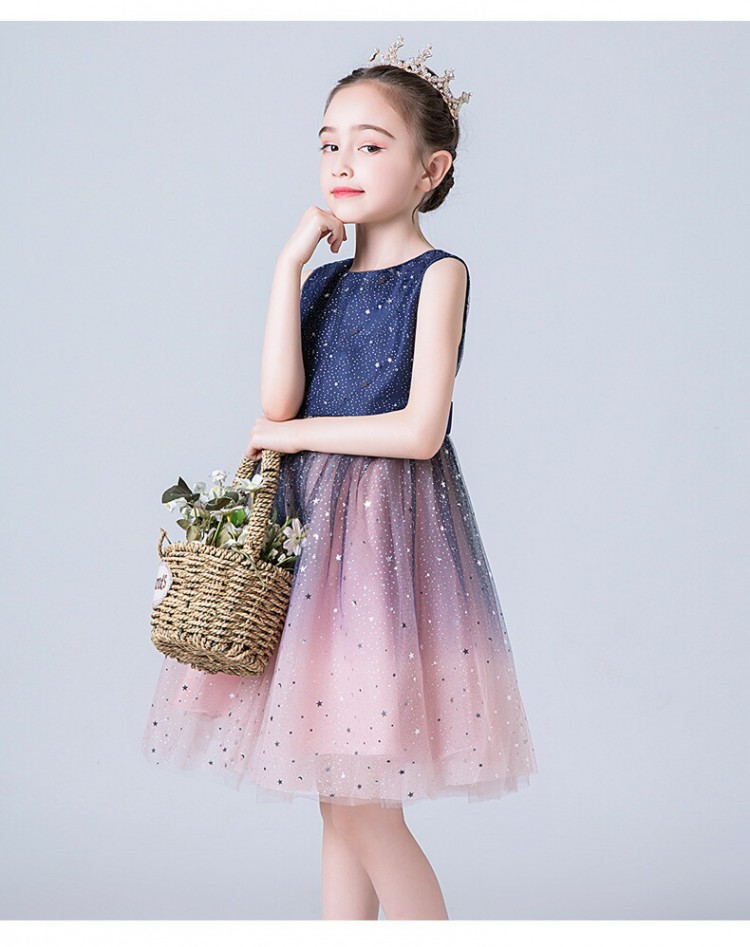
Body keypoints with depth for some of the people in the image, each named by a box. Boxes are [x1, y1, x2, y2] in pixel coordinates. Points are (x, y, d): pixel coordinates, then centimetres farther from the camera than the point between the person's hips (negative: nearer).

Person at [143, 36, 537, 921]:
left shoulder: (438, 274, -5)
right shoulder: (323, 280, 12)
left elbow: (419, 431, -15)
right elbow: (277, 403, -4)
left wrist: (287, 435, -6)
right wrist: (290, 265, -4)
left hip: (392, 526, -6)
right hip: (314, 524, 6)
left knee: (366, 809, -5)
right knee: (338, 804, 10)